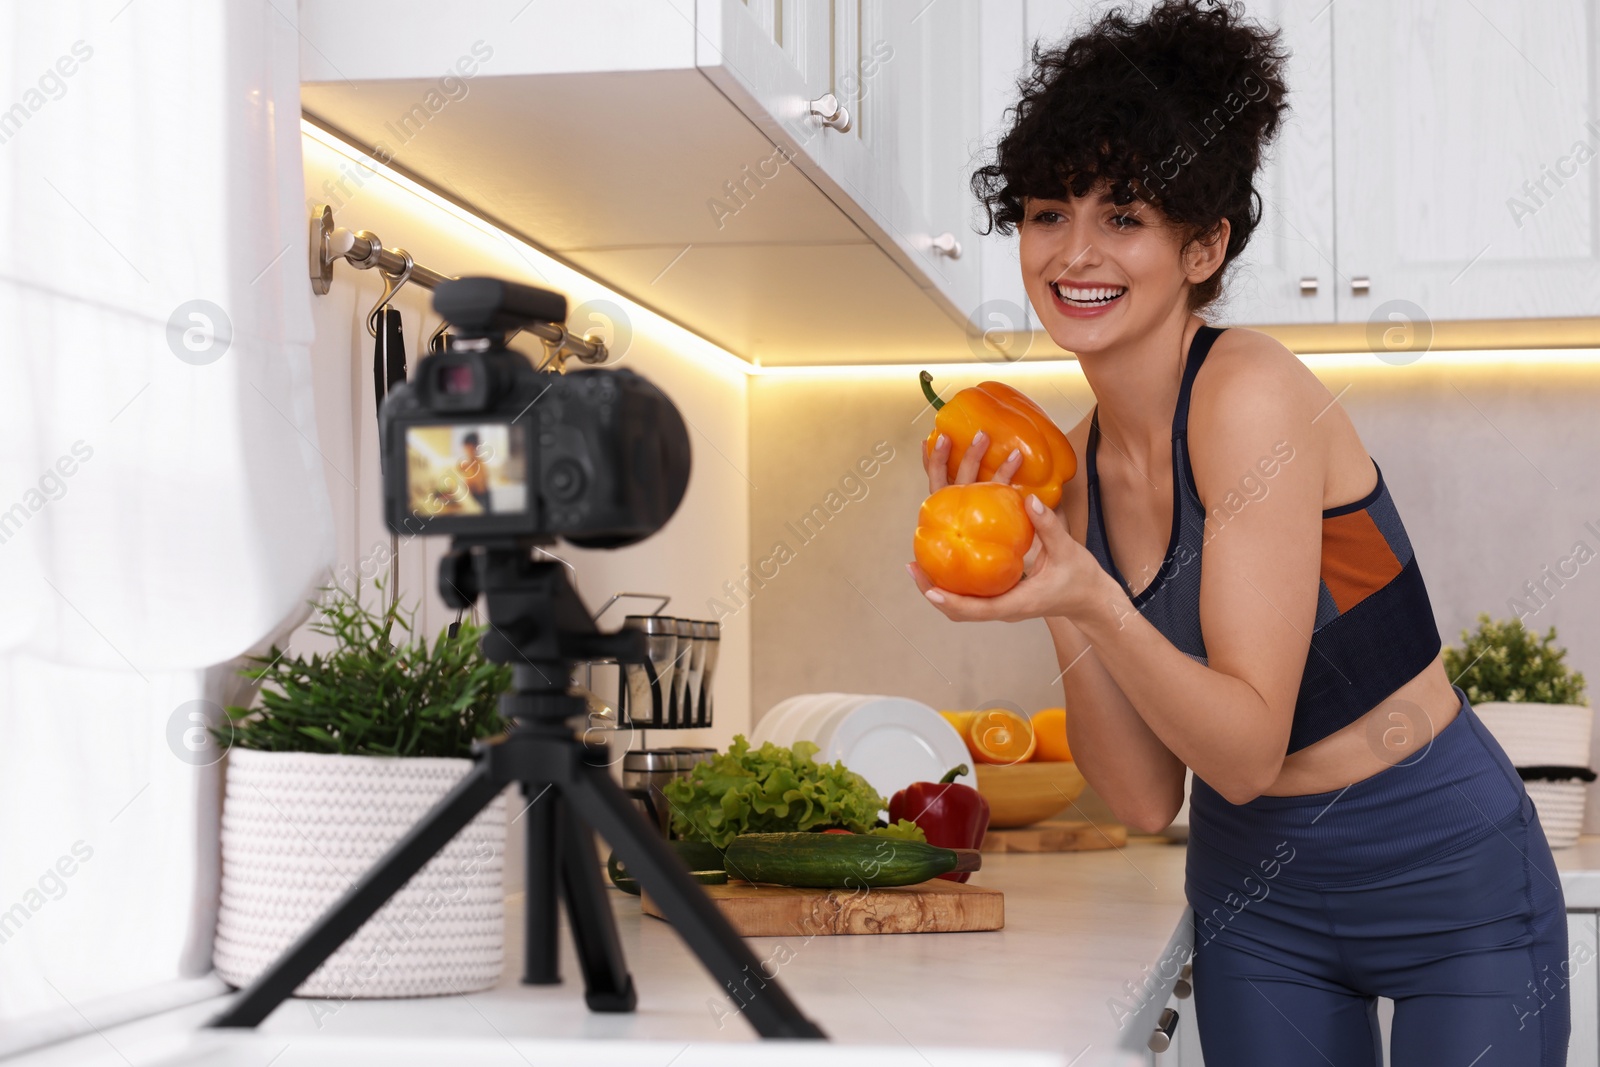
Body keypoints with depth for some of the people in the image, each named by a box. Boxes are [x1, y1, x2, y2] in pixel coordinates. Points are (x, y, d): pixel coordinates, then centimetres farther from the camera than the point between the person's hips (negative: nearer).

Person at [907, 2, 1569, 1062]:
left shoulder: (1252, 394, -20)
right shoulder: (1078, 465, -2)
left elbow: (1248, 752, -23)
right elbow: (1147, 797, -7)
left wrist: (1097, 604, -36)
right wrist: (1050, 592, -16)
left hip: (1450, 879, -5)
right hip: (1257, 902, 5)